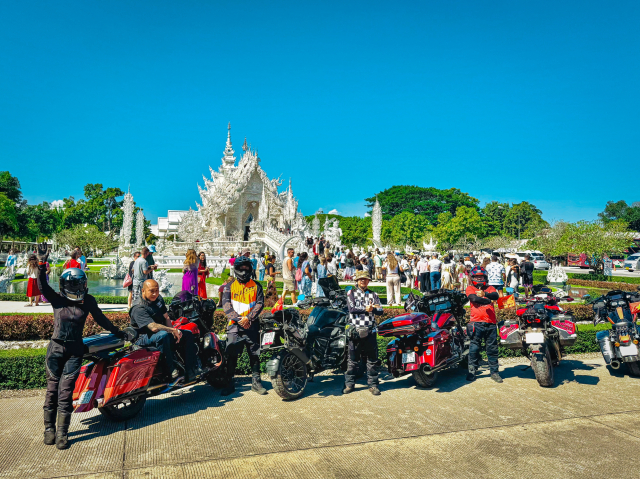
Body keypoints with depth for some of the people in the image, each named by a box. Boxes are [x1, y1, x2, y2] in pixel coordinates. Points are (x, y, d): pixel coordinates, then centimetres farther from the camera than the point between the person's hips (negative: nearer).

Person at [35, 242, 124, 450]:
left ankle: (62, 433, 5)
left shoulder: (88, 301, 2)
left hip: (75, 351, 0)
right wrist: (41, 264, -30)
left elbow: (100, 319, 13)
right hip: (55, 348, 0)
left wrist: (118, 332, 19)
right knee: (52, 390, 5)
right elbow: (43, 287, -18)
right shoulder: (57, 299, -1)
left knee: (65, 392, -3)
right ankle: (49, 428, 21)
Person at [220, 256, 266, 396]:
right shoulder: (229, 286, 9)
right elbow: (226, 305, -2)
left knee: (255, 354, 5)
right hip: (234, 326, 0)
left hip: (252, 325, 1)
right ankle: (229, 383, 9)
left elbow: (260, 303, 0)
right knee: (231, 355, -1)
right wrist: (238, 319, -15)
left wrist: (248, 318, -14)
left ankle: (256, 382, 15)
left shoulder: (256, 286, 10)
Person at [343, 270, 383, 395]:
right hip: (355, 330, -2)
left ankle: (373, 384, 14)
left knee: (372, 359, 5)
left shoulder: (373, 295, 14)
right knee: (352, 359, 4)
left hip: (370, 330, 2)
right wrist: (366, 309, -12)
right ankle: (349, 384, 14)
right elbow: (352, 309, -8)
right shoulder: (351, 293, 8)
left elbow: (380, 311, 0)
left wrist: (373, 308, -19)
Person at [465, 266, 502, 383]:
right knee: (474, 348, 0)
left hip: (491, 322, 2)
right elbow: (473, 298, -12)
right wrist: (488, 300, -13)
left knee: (492, 348, 7)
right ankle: (472, 371, 9)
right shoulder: (470, 288, 9)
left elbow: (496, 296, -6)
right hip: (476, 322, -2)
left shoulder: (490, 288, 16)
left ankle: (494, 372, 17)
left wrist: (485, 294, -23)